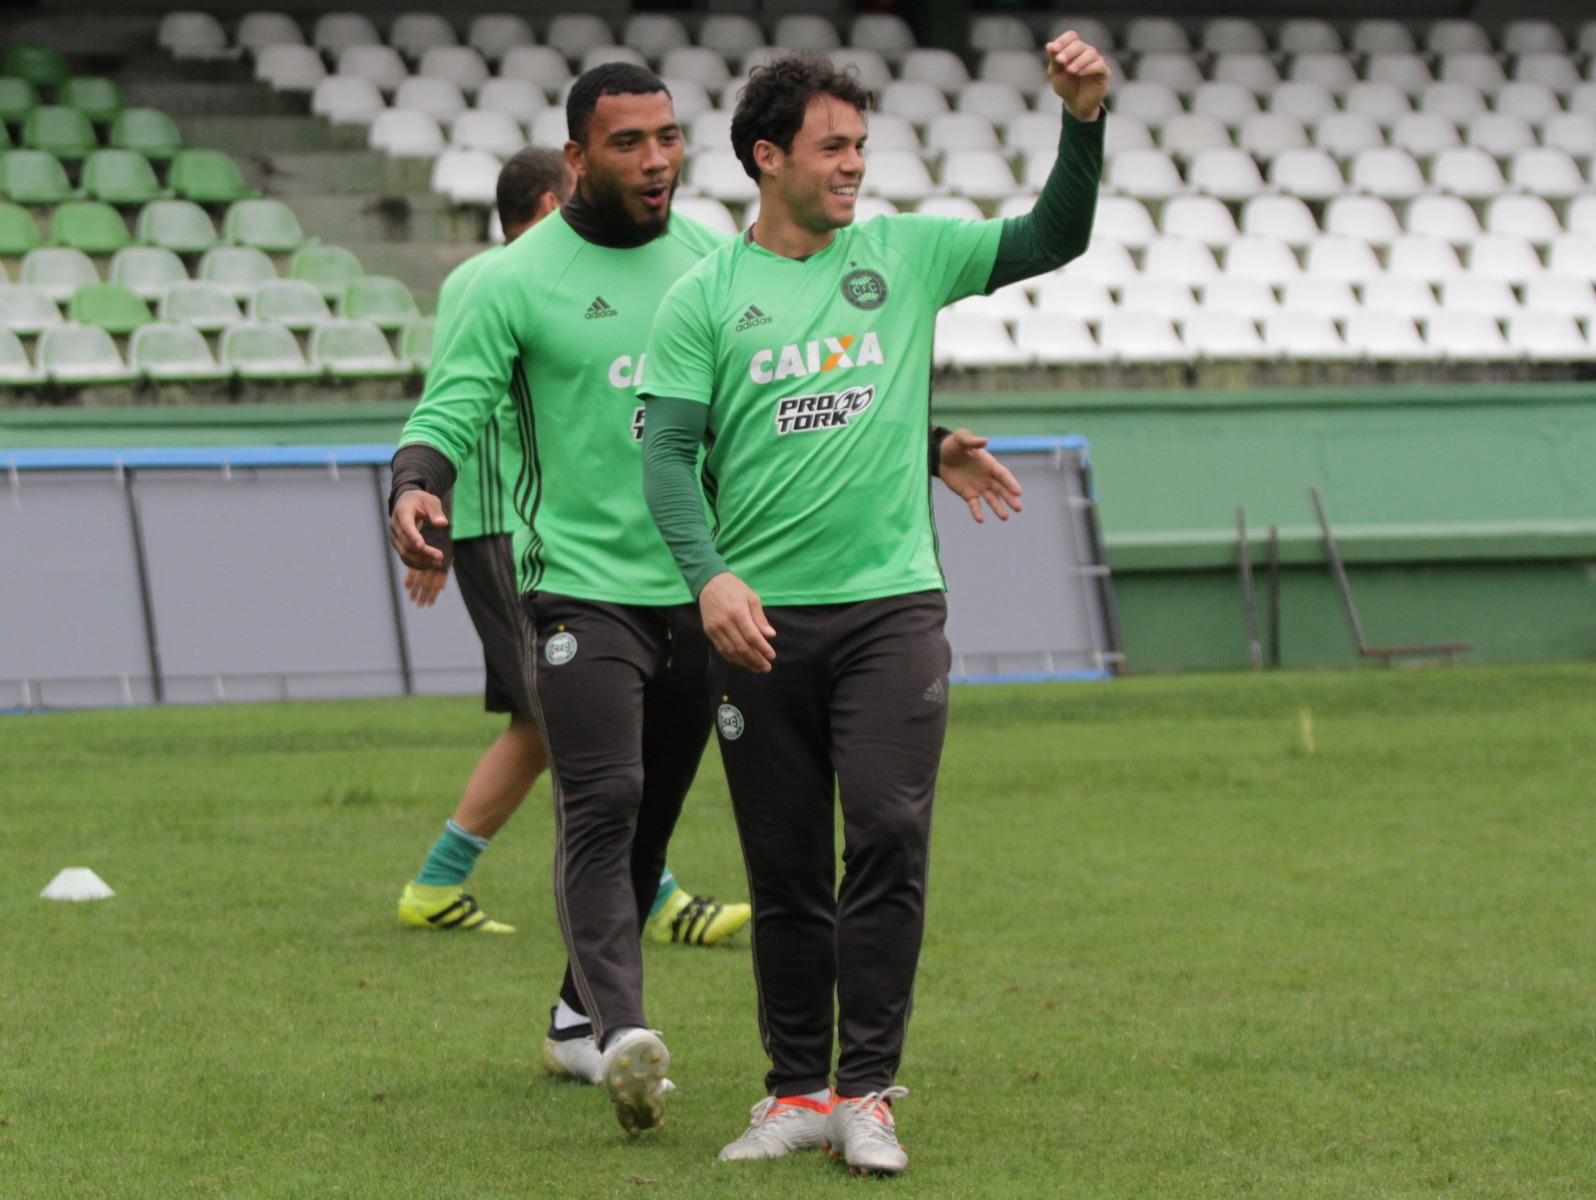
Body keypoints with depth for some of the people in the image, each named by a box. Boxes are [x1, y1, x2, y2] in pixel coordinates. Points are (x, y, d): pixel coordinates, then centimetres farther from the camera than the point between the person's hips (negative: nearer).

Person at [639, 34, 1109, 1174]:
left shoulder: (904, 254, 8)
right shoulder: (705, 297, 3)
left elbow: (1053, 239, 8)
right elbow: (669, 451, -3)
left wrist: (1083, 121, -8)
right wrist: (711, 575, -19)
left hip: (891, 604, 0)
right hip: (762, 614, 0)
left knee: (890, 834, -13)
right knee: (785, 868, 5)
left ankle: (867, 1092, -7)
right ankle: (798, 1091, 16)